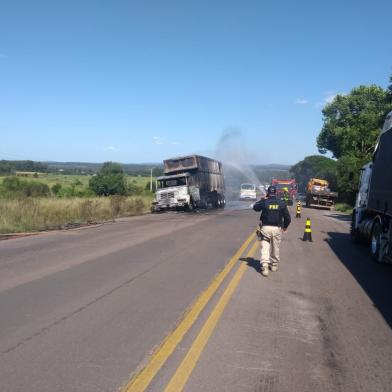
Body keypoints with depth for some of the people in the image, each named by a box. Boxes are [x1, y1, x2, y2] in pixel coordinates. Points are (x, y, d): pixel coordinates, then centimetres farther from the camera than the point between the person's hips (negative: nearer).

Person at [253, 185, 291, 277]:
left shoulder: (264, 202, -5)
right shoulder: (281, 203, 1)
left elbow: (255, 207, 15)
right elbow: (287, 217, 4)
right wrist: (285, 226, 21)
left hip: (265, 228, -2)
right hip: (277, 228, 2)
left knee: (265, 247, -1)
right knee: (275, 248, 15)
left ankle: (264, 265, -15)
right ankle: (274, 265, 28)